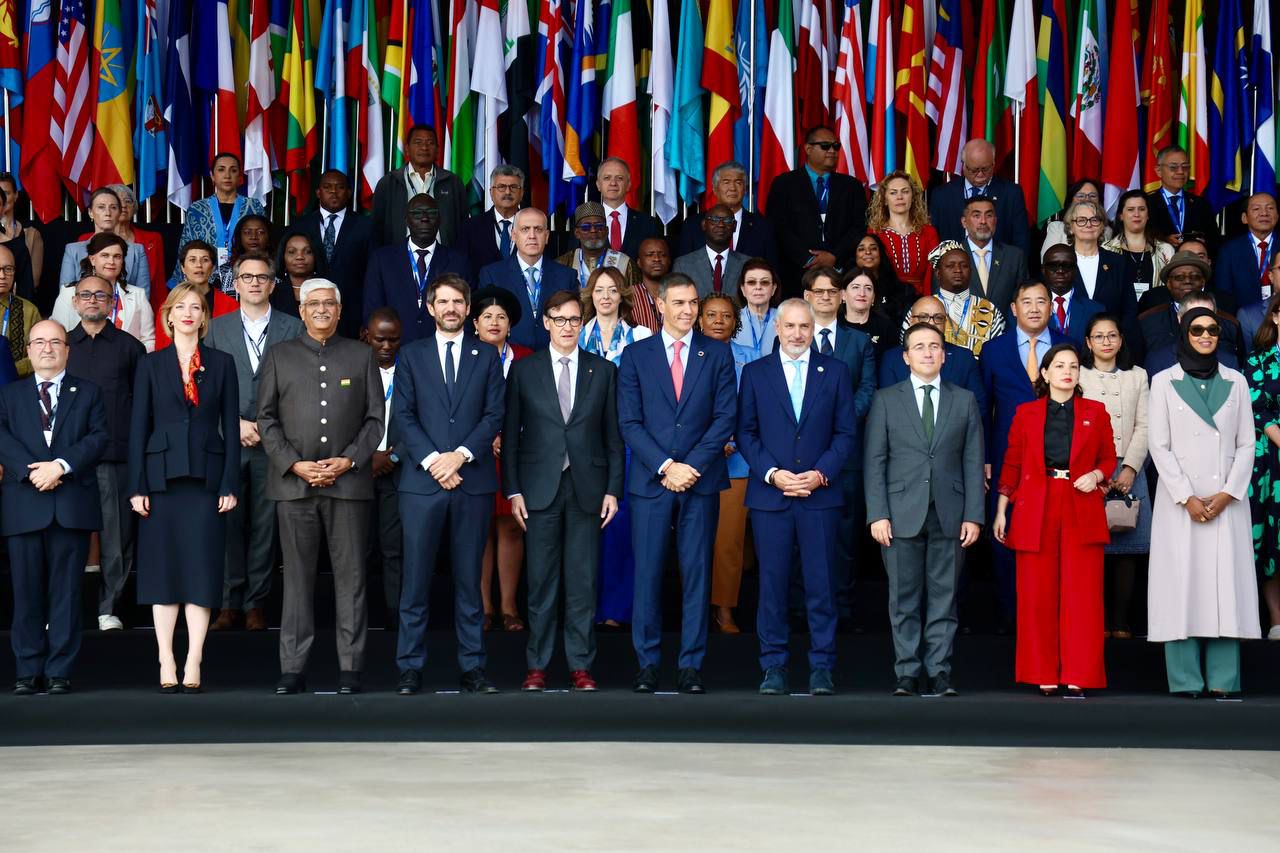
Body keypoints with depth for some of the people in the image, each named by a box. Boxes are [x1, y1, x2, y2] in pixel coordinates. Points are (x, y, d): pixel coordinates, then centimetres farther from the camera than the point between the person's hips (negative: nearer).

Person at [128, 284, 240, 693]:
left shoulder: (221, 364, 8)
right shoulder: (151, 365, 7)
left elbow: (231, 426, 5)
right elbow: (138, 427, 5)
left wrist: (230, 484, -2)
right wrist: (137, 486, -2)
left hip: (206, 477, 0)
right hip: (162, 476, 0)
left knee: (201, 568, -2)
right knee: (163, 569, 1)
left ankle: (193, 663, 0)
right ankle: (166, 663, 5)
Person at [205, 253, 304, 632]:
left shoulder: (293, 329, 6)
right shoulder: (217, 328, 10)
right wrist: (237, 424, -6)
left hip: (272, 442, -1)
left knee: (264, 525, 2)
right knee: (228, 522, -1)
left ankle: (256, 603, 8)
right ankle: (230, 603, 6)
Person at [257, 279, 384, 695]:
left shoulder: (361, 355, 12)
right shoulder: (278, 356, 12)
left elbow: (375, 418, 8)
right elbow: (266, 419, 7)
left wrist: (348, 461, -7)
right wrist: (294, 464, -7)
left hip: (349, 482, 0)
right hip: (294, 483, 0)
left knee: (350, 575, 0)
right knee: (297, 577, 2)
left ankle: (350, 668, 4)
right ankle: (293, 669, 5)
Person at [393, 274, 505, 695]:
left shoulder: (487, 356, 10)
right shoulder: (412, 356, 10)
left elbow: (494, 415, 3)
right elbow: (403, 416, 2)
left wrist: (461, 455, -11)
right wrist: (431, 460, -11)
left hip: (473, 481, 0)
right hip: (422, 481, 0)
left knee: (469, 578, 5)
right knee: (416, 578, -1)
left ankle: (472, 667, 9)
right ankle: (410, 667, 4)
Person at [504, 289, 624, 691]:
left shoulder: (604, 370, 8)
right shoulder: (523, 370, 6)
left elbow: (613, 435, 7)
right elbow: (511, 434, 5)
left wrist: (613, 489, 0)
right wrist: (513, 490, -1)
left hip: (587, 487, 1)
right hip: (540, 487, 0)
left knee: (583, 581, 3)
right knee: (541, 581, 2)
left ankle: (581, 665, 10)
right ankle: (537, 665, 10)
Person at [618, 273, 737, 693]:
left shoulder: (718, 354, 7)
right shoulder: (636, 355, 6)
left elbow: (725, 418, 1)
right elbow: (629, 422, 1)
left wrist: (692, 466, -9)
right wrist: (666, 467, -10)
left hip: (701, 481, 0)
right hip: (650, 481, 0)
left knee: (696, 573, 2)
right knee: (647, 573, 1)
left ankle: (692, 665, 7)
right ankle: (648, 663, 8)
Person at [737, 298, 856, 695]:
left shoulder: (835, 371, 7)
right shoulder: (755, 373, 8)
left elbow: (846, 432, 5)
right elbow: (745, 432, 5)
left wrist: (821, 474, -9)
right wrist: (771, 473, -8)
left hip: (820, 495, 0)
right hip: (769, 494, 0)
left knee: (821, 584, 1)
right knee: (772, 584, 3)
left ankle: (822, 667, 8)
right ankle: (774, 666, 11)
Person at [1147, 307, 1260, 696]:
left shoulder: (1236, 382, 10)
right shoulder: (1164, 382, 4)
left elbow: (1246, 444, 7)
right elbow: (1159, 446, -1)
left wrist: (1227, 494, -6)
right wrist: (1187, 498, -9)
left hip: (1227, 499, 2)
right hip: (1179, 499, -2)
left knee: (1227, 582, -3)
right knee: (1183, 583, -6)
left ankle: (1223, 683, -3)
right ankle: (1186, 683, -5)